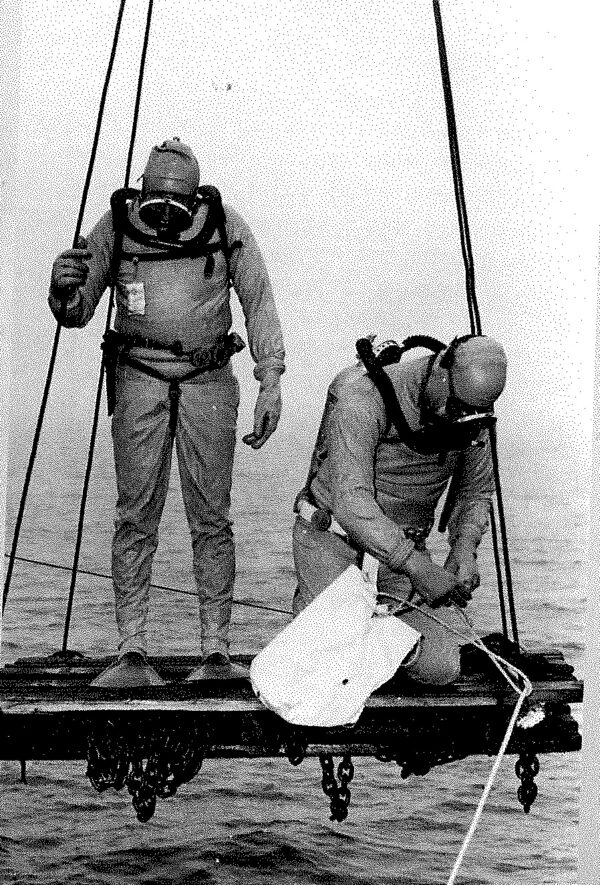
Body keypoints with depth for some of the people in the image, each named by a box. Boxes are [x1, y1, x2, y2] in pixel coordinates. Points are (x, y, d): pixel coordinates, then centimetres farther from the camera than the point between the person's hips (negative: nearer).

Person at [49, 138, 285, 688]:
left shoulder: (226, 225, -7)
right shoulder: (116, 226, -4)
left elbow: (259, 303, -1)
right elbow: (76, 314, 2)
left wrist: (271, 382, -9)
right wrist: (64, 290, -22)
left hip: (209, 379, 0)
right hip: (139, 378, 1)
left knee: (211, 517, -2)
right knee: (136, 517, -4)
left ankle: (216, 651, 5)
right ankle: (132, 652, 1)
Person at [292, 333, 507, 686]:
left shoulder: (472, 415, -6)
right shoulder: (363, 397, -26)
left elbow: (476, 492, 8)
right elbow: (351, 500, -35)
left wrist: (464, 547, -13)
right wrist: (417, 567, -42)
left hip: (405, 547, 4)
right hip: (333, 539, -4)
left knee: (441, 670, -11)